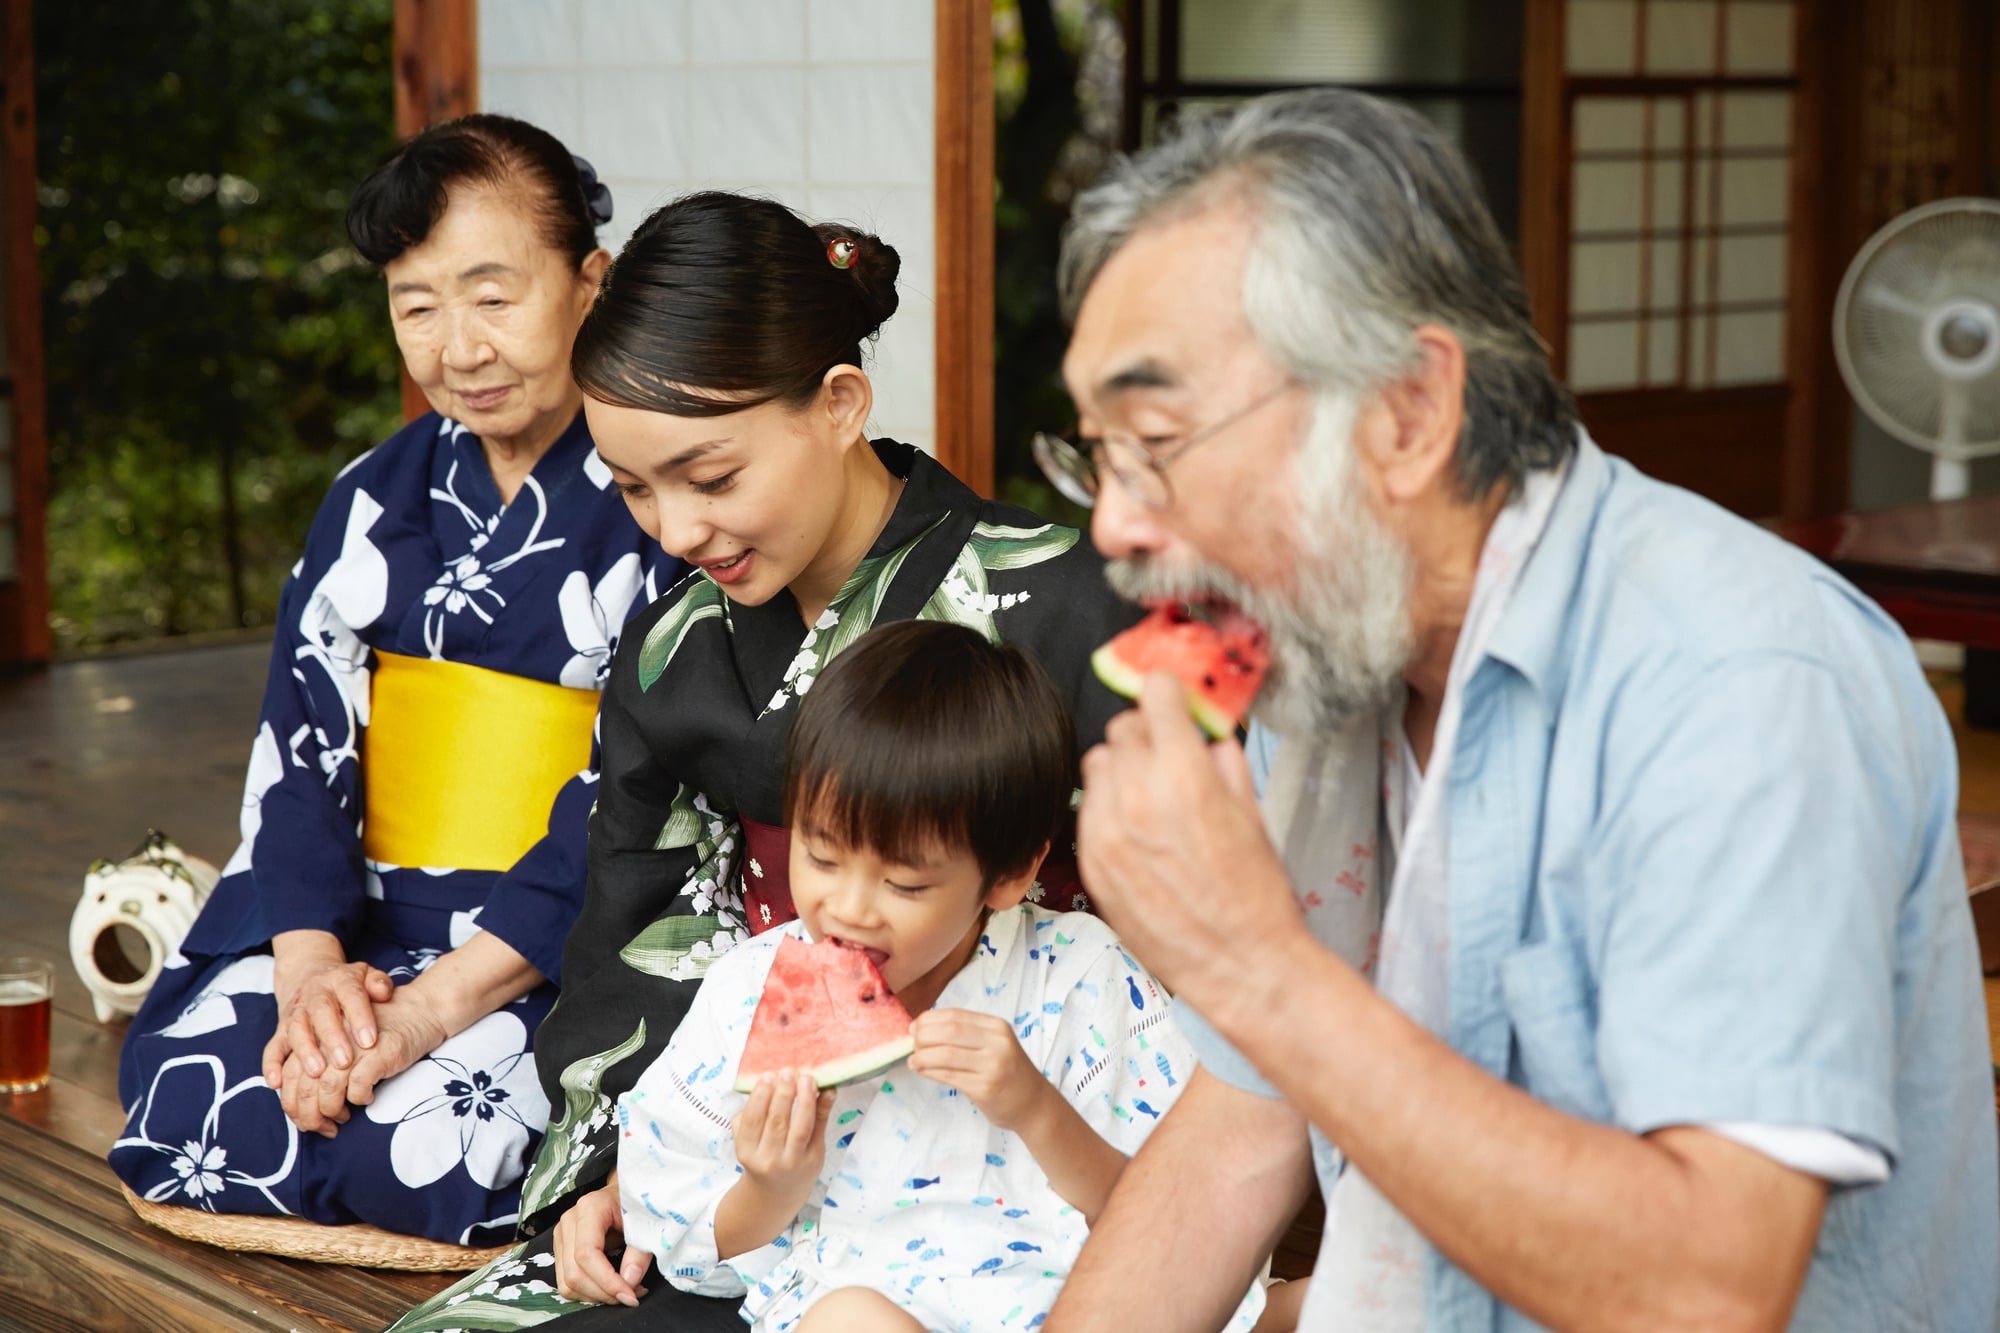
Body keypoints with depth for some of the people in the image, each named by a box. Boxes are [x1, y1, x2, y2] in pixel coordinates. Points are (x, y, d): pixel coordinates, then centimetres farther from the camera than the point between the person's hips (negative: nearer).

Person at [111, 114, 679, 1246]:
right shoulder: (376, 502, 10)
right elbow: (302, 736, 5)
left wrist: (438, 1004, -21)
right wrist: (310, 961, -14)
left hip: (560, 947, -5)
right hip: (364, 927, 5)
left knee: (416, 1143, -29)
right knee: (181, 1089, -19)